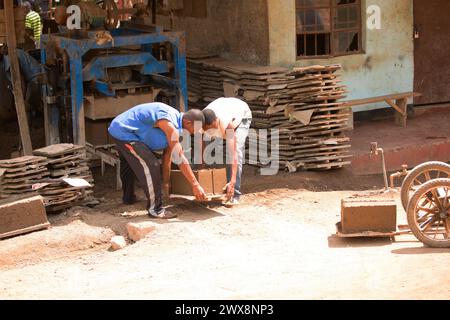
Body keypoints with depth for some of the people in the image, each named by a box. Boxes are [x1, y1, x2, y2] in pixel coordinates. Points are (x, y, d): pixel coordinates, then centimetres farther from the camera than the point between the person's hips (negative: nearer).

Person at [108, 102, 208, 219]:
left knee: (128, 166, 30)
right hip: (124, 133, -11)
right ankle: (155, 209, -11)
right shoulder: (169, 124, -28)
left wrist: (166, 181, 14)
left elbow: (168, 154, 9)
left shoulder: (175, 119, 1)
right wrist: (195, 185, -28)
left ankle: (128, 198, 52)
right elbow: (180, 158, -30)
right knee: (150, 166, -17)